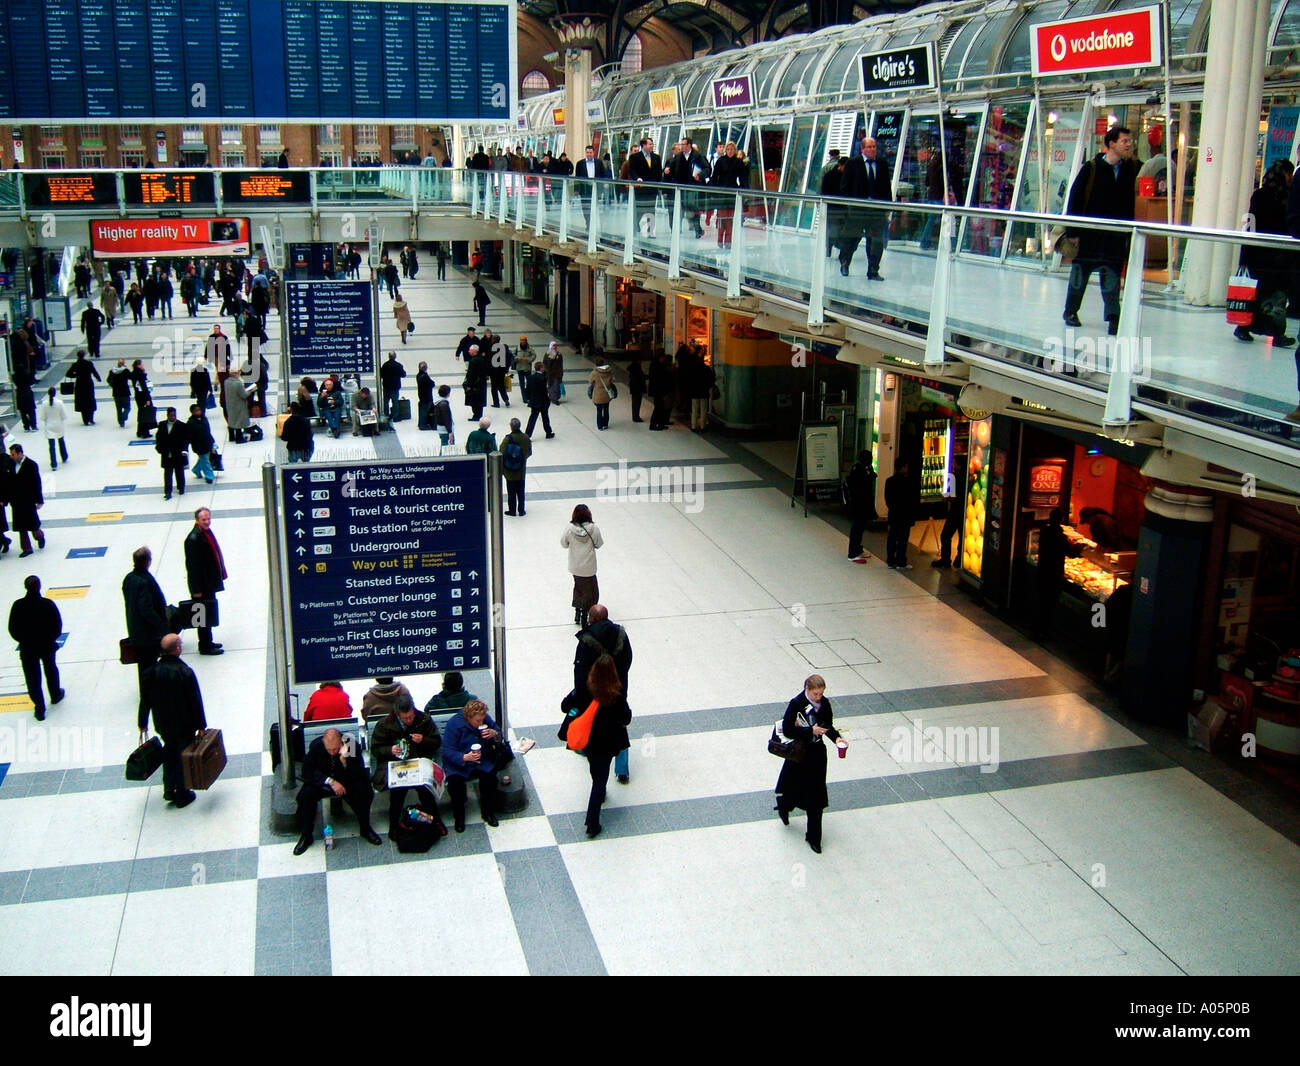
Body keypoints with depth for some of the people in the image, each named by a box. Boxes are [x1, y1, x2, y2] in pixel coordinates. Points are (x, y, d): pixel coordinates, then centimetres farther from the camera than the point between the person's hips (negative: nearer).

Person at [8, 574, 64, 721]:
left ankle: (39, 709, 13)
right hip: (47, 646, 1)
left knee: (32, 678, 10)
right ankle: (55, 695, 45)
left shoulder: (18, 606, -14)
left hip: (27, 648, 0)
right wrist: (50, 639, 7)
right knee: (51, 670, 26)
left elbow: (12, 629, -7)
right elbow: (58, 626, -11)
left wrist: (24, 641, 9)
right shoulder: (48, 604, -17)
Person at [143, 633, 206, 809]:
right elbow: (195, 701, -18)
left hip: (163, 725, 4)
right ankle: (182, 795, 24)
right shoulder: (185, 673, -25)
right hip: (184, 725, -4)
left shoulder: (151, 672, -12)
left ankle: (169, 790, 31)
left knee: (169, 754, 26)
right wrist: (200, 726, -6)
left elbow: (146, 700, -2)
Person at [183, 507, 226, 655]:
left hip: (209, 582, 9)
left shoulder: (207, 532, 4)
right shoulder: (193, 539, -23)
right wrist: (197, 590, -20)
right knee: (204, 615, 3)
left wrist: (221, 574, 16)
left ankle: (207, 642, 33)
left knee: (208, 614, 20)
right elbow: (192, 565, -22)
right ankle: (205, 647, 14)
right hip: (201, 585, -9)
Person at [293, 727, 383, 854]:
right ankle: (306, 836, -9)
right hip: (323, 781, 1)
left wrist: (344, 760, -40)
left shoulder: (351, 746, -20)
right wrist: (330, 781, -26)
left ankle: (365, 829, -6)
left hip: (347, 781, -1)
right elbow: (306, 771, -16)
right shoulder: (316, 746, -17)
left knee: (364, 791, -30)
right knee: (305, 794, -27)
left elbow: (359, 775, -22)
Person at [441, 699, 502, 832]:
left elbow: (499, 734, 11)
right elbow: (447, 752, -18)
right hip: (458, 762, -3)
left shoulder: (485, 719, -3)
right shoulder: (454, 724, -16)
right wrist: (465, 757, -36)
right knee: (455, 781, -29)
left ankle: (488, 812, -2)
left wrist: (494, 734, -15)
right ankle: (459, 817, -2)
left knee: (490, 776, -26)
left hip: (482, 760, 3)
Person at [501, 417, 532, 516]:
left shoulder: (508, 439, -19)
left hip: (509, 471, -2)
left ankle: (512, 511, 16)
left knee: (511, 492, 10)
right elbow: (529, 452, 3)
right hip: (521, 471, 2)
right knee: (521, 491, 15)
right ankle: (521, 511, 19)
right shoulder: (525, 438, -10)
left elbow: (502, 455, -17)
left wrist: (501, 470, -7)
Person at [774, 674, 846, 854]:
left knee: (816, 797, 6)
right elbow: (787, 730, -18)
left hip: (817, 753, 4)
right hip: (798, 753, -4)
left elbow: (828, 725, 7)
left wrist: (837, 737, -12)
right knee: (794, 786, 13)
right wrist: (810, 731, -25)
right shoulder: (796, 704, -19)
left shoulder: (824, 703, -4)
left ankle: (814, 837, 17)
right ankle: (784, 806, 50)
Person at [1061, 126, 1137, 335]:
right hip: (1088, 234, -2)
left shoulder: (1130, 170, 4)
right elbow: (1075, 199, -5)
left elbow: (1131, 204, 9)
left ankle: (1113, 318, 4)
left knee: (1112, 276, 0)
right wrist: (1072, 232, -9)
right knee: (1080, 273, 10)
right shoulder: (1091, 169, -6)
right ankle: (1070, 311, 26)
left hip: (1116, 237, 2)